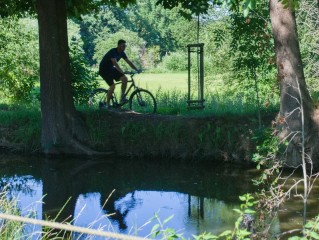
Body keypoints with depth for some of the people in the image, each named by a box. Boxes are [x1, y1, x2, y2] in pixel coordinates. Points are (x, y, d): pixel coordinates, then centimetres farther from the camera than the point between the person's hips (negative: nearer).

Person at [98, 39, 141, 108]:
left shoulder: (122, 53, -1)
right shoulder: (113, 52, -27)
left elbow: (129, 62, 0)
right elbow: (115, 63, -40)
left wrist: (137, 69, -11)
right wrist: (122, 72, -51)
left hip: (111, 69, 8)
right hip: (104, 70, -8)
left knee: (125, 79, -9)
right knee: (112, 86, -19)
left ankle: (122, 98, -2)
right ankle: (107, 104, -5)